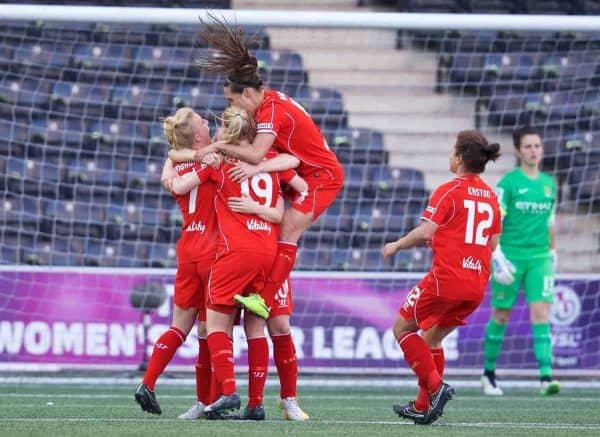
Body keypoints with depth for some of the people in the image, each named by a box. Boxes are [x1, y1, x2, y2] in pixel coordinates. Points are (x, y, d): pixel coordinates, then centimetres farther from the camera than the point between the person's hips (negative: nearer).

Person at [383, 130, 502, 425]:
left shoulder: (449, 191, -8)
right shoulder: (490, 197, 12)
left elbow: (424, 232, -15)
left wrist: (396, 245, 3)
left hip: (446, 278, -7)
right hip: (477, 284, 7)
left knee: (402, 329, 8)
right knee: (431, 338, 21)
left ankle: (435, 386, -8)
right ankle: (423, 407, 20)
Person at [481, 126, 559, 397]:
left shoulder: (549, 184, 10)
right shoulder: (509, 182, -5)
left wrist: (552, 254, 20)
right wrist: (497, 255, -15)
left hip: (539, 258, 3)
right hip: (511, 255, -3)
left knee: (541, 312, -11)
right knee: (501, 315, 6)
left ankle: (546, 377, -18)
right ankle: (489, 374, 21)